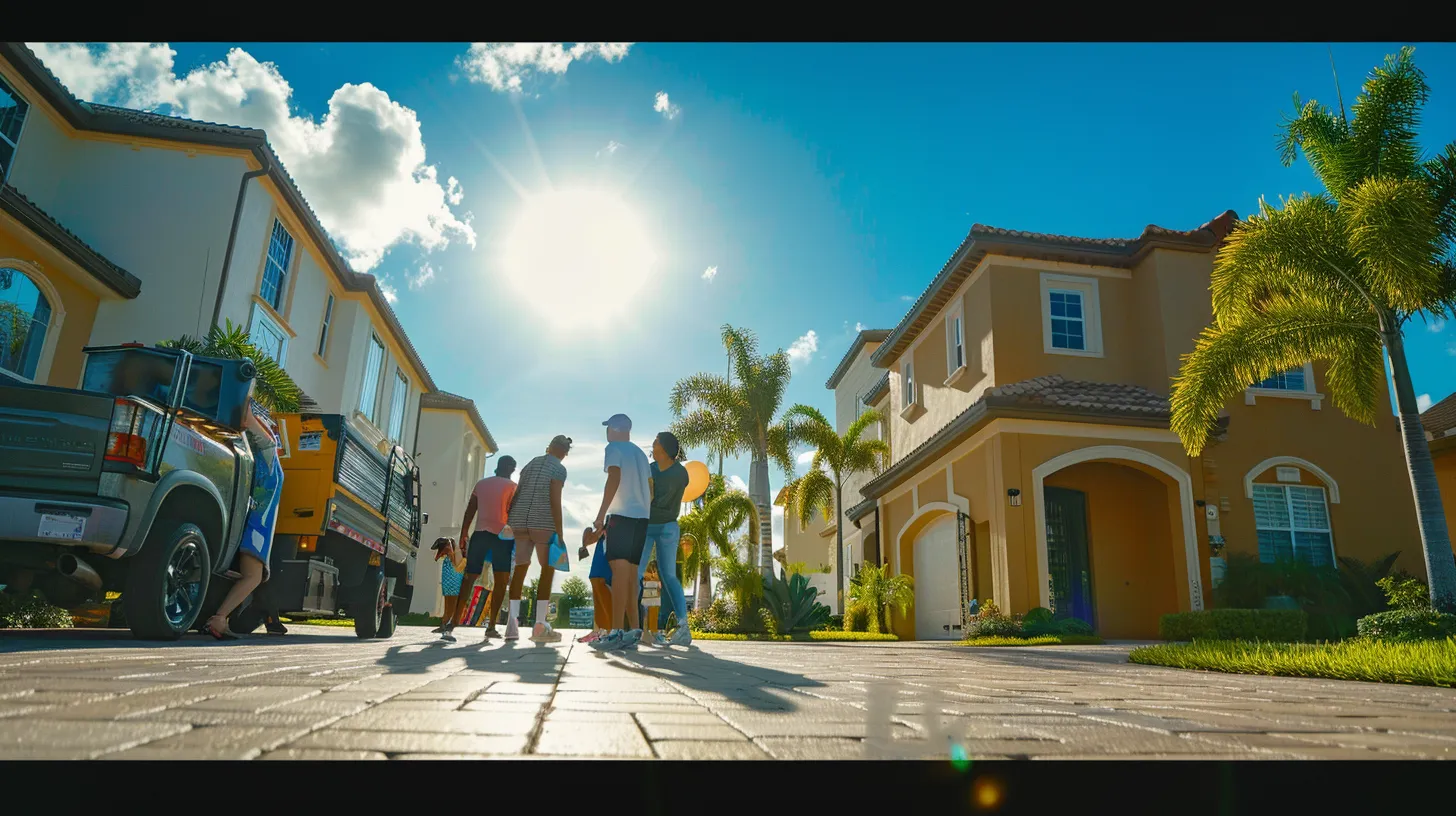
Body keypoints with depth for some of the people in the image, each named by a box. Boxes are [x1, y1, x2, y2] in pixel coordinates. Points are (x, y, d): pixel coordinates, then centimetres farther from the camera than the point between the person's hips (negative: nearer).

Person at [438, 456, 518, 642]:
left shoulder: (481, 483, 15)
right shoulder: (512, 487, 3)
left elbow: (470, 511, 13)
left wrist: (464, 533, 18)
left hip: (480, 534, 4)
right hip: (502, 536, -4)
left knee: (469, 579, 3)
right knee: (501, 581, 0)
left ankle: (451, 624, -5)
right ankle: (491, 626, -5)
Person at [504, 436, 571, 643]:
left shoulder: (530, 464, 17)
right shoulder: (559, 469, -2)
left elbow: (516, 495, 16)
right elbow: (555, 501, -12)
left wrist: (508, 521, 22)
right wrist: (559, 533, -11)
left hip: (519, 521, 6)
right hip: (543, 522, -6)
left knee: (520, 568, 11)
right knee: (548, 570, 2)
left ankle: (512, 620, -1)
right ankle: (540, 625, -4)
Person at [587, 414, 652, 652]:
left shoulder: (614, 448, 0)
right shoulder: (640, 453, 22)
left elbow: (614, 479, -14)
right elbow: (649, 489, 23)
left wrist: (601, 513, -14)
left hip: (621, 515, -8)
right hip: (641, 517, 8)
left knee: (619, 570, -14)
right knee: (630, 573, 9)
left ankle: (616, 633, -21)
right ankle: (633, 631, 8)